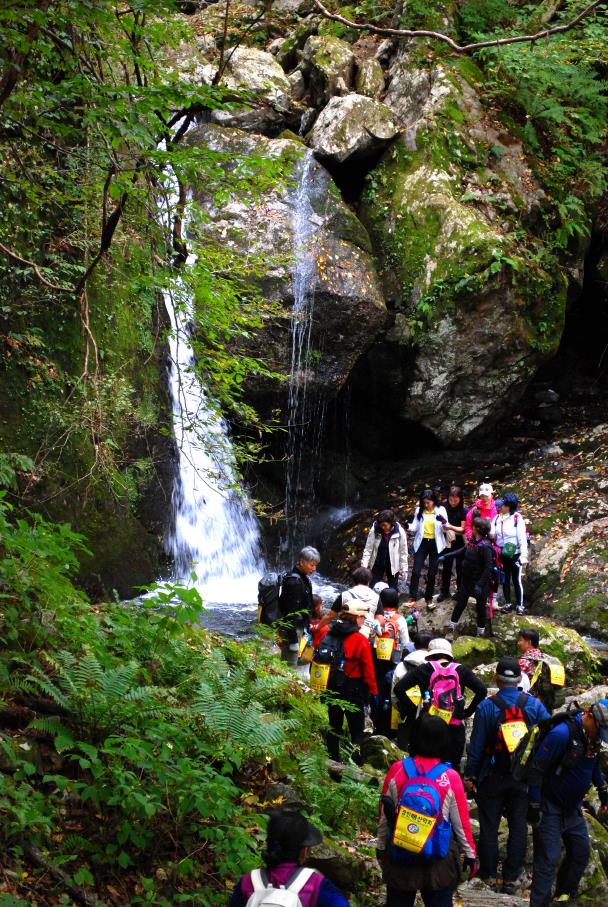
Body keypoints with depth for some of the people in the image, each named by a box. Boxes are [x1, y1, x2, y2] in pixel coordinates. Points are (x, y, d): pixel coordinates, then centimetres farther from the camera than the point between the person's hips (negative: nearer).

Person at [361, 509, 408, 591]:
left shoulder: (400, 532, -19)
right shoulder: (374, 530, -17)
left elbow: (403, 552, -9)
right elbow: (368, 549, -11)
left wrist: (403, 568, -6)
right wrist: (364, 565, -15)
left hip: (393, 565, -1)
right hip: (377, 564, 1)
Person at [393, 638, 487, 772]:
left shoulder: (423, 669, 4)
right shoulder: (461, 669, 5)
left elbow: (398, 688, -3)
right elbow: (482, 690, -4)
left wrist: (413, 709, 4)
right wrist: (468, 712, 4)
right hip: (455, 729, 0)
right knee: (453, 766, 8)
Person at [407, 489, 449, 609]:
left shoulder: (441, 510, -5)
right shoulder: (419, 510, -1)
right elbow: (415, 527, 2)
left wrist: (444, 522, -27)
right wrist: (408, 526, -19)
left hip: (435, 544, -1)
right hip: (422, 543, 1)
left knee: (432, 573, 8)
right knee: (416, 571, -8)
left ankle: (429, 598, 22)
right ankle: (412, 597, -1)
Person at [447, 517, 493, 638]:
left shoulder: (485, 546, -25)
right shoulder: (472, 541, -1)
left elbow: (488, 567, -26)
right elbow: (463, 551, 17)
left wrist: (480, 584, -29)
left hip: (479, 581, -7)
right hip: (467, 579, 7)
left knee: (480, 606, 10)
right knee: (460, 602, 14)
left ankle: (481, 630, 26)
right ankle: (452, 625, 27)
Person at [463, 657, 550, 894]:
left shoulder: (486, 707, -11)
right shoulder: (534, 705, -4)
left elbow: (476, 745, -7)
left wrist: (470, 775, 2)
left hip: (493, 777, -2)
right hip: (524, 777, 2)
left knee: (489, 826, 9)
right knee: (518, 826, 9)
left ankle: (488, 874, 13)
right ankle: (511, 878, 11)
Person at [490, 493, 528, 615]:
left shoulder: (517, 518, -14)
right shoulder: (497, 518, 1)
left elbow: (522, 538, -14)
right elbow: (492, 534, 1)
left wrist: (524, 557, -16)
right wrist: (490, 533, -24)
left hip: (515, 554, -5)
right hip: (502, 554, 5)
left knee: (516, 580, 3)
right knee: (505, 579, 12)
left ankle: (520, 605, 12)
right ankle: (507, 603, 23)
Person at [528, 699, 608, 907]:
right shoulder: (563, 733, -25)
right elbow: (537, 768, -23)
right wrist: (534, 806, -21)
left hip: (573, 808, 8)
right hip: (550, 807, -8)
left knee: (581, 852, 14)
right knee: (548, 858, -9)